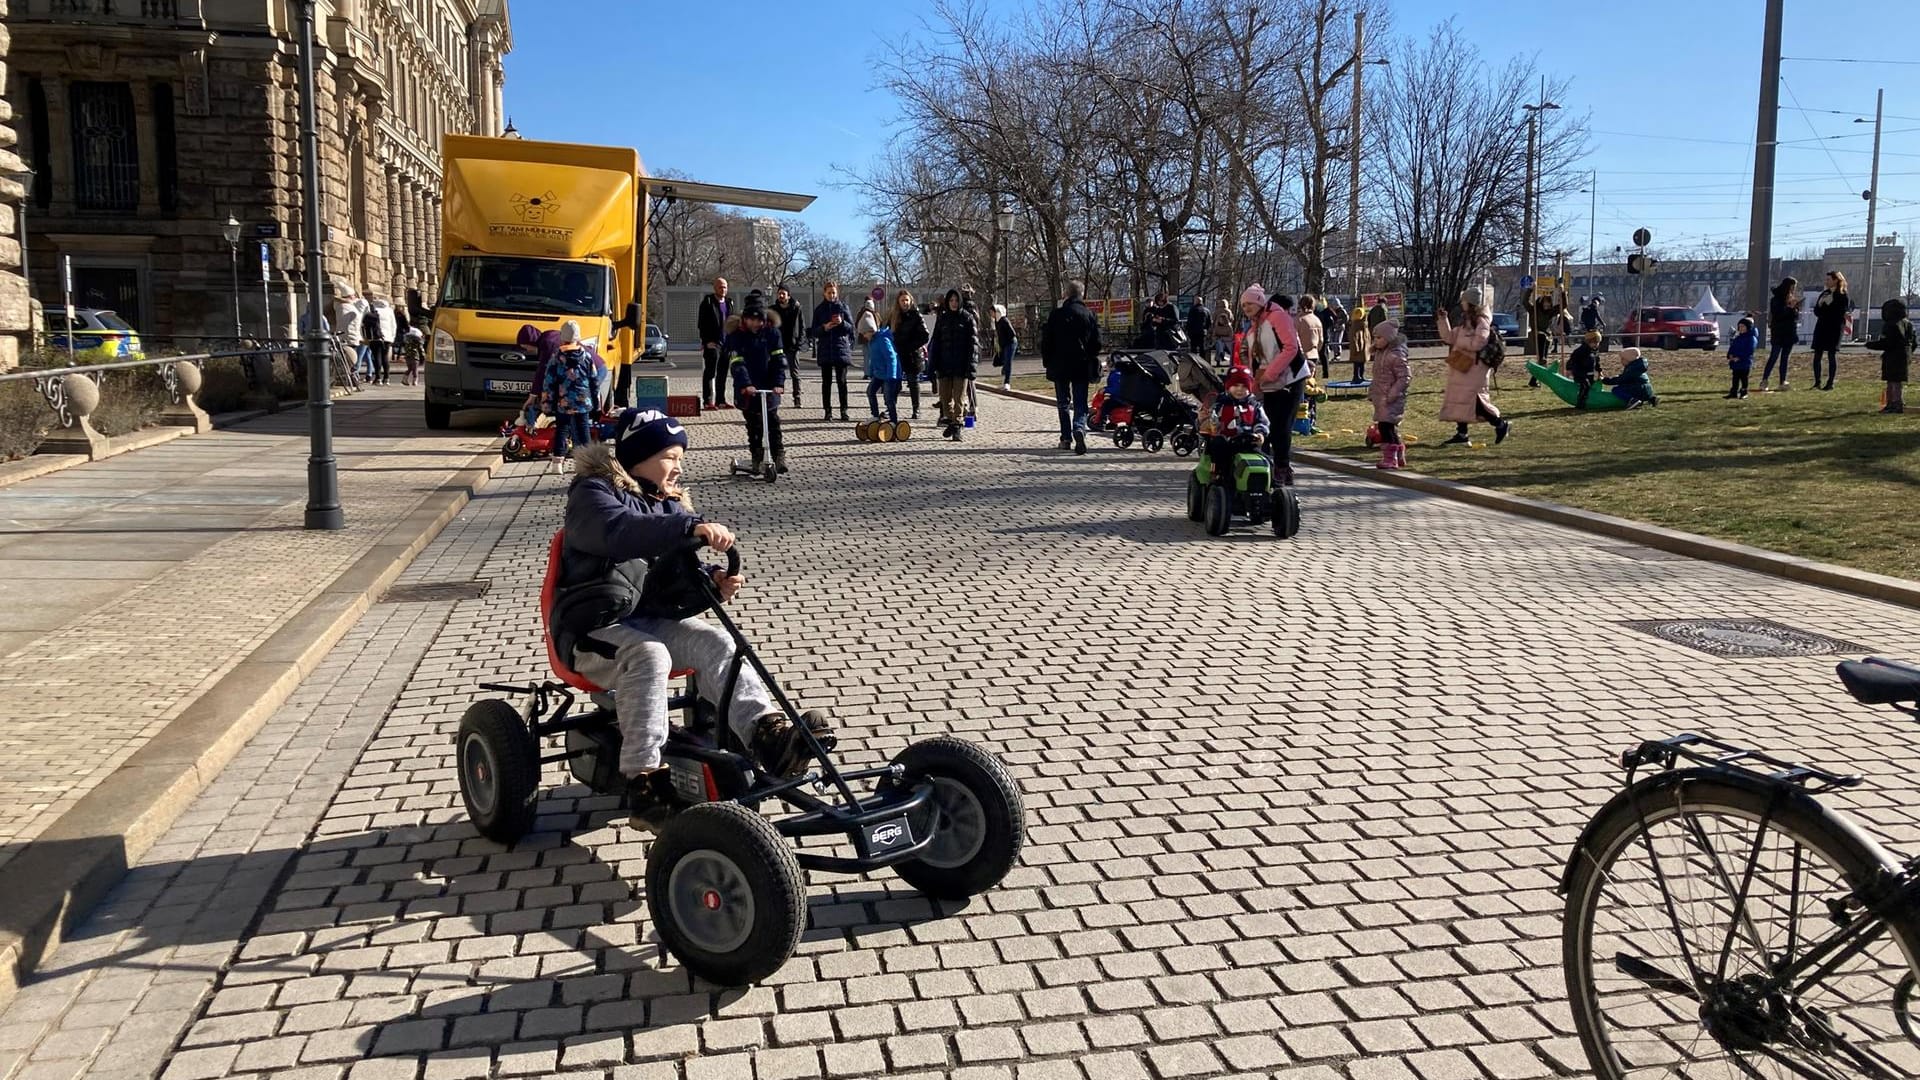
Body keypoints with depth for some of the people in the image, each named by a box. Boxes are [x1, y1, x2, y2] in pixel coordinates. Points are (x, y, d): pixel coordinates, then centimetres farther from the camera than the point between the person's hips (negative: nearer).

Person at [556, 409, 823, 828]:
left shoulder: (668, 504, 15)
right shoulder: (592, 493, -9)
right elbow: (619, 531, -32)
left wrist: (712, 579, -7)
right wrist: (691, 527, -45)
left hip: (651, 617, 6)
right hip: (595, 627, -6)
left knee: (715, 643, -21)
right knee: (649, 656, -36)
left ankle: (767, 732, -36)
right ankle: (643, 779, -36)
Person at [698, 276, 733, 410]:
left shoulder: (729, 303, 15)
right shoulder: (707, 302, -3)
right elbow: (702, 324, -8)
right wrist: (707, 341, -15)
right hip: (712, 343, -6)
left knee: (722, 373, 10)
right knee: (710, 372, -6)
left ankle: (720, 400, 16)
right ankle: (707, 401, -5)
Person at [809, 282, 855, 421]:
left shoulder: (843, 307, 5)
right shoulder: (819, 309, 7)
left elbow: (851, 327, 3)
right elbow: (814, 331, 4)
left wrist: (842, 323, -16)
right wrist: (824, 327, -15)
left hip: (841, 349, -1)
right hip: (825, 351, 1)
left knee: (842, 381, -3)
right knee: (826, 382, 3)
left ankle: (844, 411, 2)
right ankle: (827, 411, 8)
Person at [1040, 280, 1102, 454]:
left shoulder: (1057, 315, -5)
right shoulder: (1090, 315, -1)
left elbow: (1046, 341, -2)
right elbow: (1097, 342, 1)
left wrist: (1047, 362, 9)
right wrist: (1092, 361, 14)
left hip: (1060, 366, 0)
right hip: (1082, 367, 1)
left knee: (1063, 403, 12)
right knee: (1080, 404, 3)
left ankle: (1066, 438, 12)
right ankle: (1079, 428, -23)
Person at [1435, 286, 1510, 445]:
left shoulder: (1481, 321, -12)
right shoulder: (1465, 321, 16)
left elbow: (1477, 343, -22)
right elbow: (1450, 337, 14)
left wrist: (1457, 342, -15)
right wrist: (1442, 320, 8)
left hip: (1474, 367, -9)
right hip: (1462, 367, 9)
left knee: (1471, 399, -11)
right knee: (1458, 398, 9)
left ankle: (1501, 424, 1)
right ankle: (1461, 433, 15)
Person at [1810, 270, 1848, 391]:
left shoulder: (1842, 295, -5)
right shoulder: (1824, 293, 13)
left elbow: (1841, 313, -10)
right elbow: (1816, 310, 11)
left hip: (1834, 329, -6)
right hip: (1821, 327, 6)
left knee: (1832, 356, -3)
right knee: (1817, 356, 3)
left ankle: (1830, 383, 1)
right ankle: (1817, 383, 9)